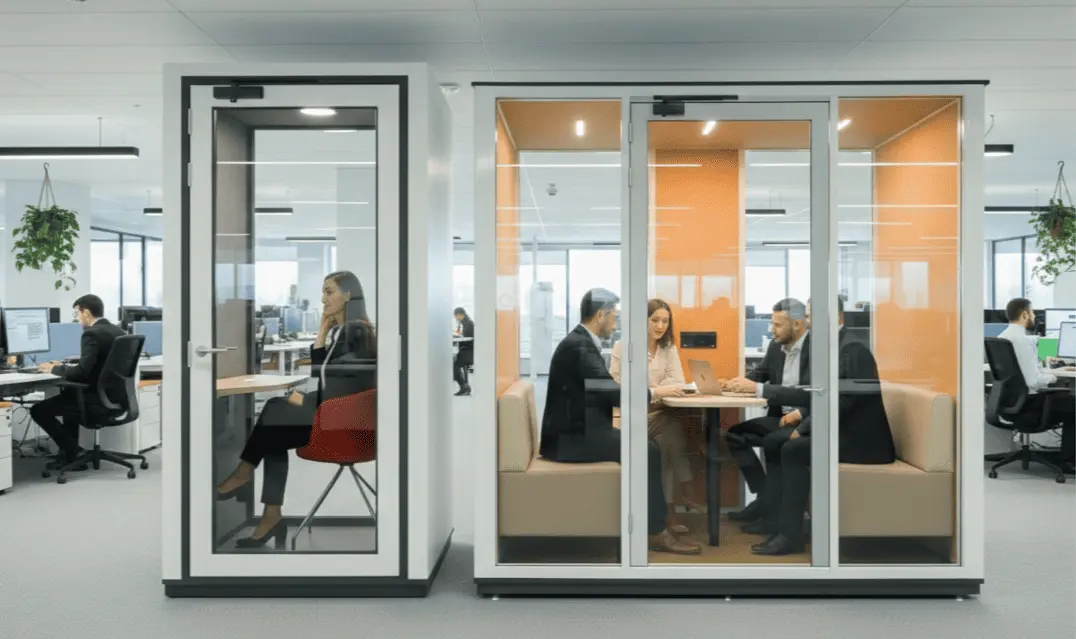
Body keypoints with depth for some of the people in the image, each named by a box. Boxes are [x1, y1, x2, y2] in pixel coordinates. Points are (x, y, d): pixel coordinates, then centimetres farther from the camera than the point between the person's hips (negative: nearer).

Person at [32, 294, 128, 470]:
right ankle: (68, 451, 32)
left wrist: (54, 369, -6)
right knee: (68, 394, 34)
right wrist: (64, 366, 19)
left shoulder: (92, 334, -17)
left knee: (38, 410, 3)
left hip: (99, 400, -9)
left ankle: (75, 452, 5)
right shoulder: (118, 331, 9)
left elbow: (82, 372, -24)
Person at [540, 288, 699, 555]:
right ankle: (656, 532, -1)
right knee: (647, 451, -12)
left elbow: (604, 389, 13)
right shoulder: (578, 345, -19)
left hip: (580, 431, 10)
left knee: (648, 444, 8)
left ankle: (656, 517, 16)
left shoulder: (582, 341, 12)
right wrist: (653, 392, -12)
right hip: (570, 438, -10)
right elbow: (610, 393, -25)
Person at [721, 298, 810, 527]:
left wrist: (756, 388, -28)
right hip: (781, 417, 8)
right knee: (735, 434, -6)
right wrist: (738, 383, -8)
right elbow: (759, 374, 16)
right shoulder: (776, 345, 7)